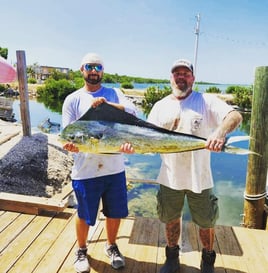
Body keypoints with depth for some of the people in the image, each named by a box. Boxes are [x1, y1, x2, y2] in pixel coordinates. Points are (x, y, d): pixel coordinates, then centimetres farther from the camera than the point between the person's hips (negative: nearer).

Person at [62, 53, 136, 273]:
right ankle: (81, 250, 41)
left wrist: (107, 104, -25)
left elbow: (133, 112, -12)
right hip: (85, 170, -1)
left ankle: (111, 246, 43)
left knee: (115, 212, 16)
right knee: (84, 215, 14)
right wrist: (70, 144, -25)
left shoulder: (114, 94, 6)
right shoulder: (73, 99, 2)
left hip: (114, 168, 2)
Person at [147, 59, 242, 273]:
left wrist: (220, 132, -40)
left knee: (206, 223, 16)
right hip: (170, 177, 3)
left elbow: (235, 116, -20)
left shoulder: (206, 101, -6)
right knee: (171, 220, 19)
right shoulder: (160, 106, 4)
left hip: (199, 178, -2)